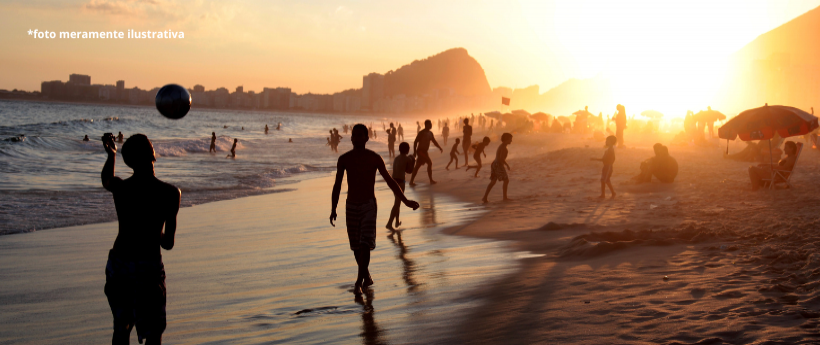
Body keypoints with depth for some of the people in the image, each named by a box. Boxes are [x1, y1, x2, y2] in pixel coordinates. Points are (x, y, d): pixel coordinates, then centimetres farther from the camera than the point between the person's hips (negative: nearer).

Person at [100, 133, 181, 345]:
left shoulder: (119, 188, -6)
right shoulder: (170, 193, -14)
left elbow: (105, 180, 22)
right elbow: (168, 244, -9)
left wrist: (111, 155, 36)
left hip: (118, 264, 4)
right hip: (148, 266, -4)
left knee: (121, 328, 20)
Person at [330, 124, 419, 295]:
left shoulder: (374, 158, -2)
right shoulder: (344, 159, 2)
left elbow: (389, 181, 4)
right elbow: (337, 185, 6)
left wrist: (406, 201, 3)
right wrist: (333, 209, -1)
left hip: (369, 205, -2)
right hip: (351, 206, 3)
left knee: (365, 243, -17)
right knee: (356, 246, 8)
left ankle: (359, 281, -15)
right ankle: (367, 277, 28)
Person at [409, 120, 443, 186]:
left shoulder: (430, 133, 11)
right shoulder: (421, 133, -14)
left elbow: (434, 141, 14)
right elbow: (415, 142, -15)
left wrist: (440, 148, -2)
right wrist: (414, 152, -19)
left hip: (424, 152, 9)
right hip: (420, 151, -9)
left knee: (417, 167, 9)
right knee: (429, 163, -15)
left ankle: (411, 182, 13)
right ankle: (431, 180, -9)